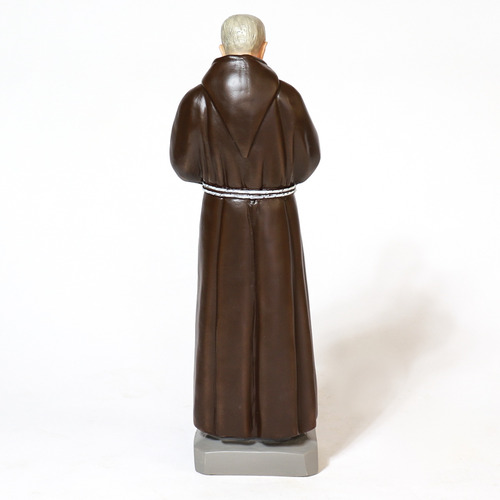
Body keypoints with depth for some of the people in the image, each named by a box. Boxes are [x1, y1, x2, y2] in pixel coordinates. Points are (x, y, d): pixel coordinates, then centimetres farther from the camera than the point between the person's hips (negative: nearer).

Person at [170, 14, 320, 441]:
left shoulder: (198, 100, -9)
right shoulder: (286, 97, -10)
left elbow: (186, 164, -3)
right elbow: (307, 157, -1)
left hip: (222, 221, 1)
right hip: (276, 221, -1)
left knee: (226, 317, 12)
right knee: (277, 315, 9)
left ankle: (227, 418, 18)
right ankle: (279, 417, 16)